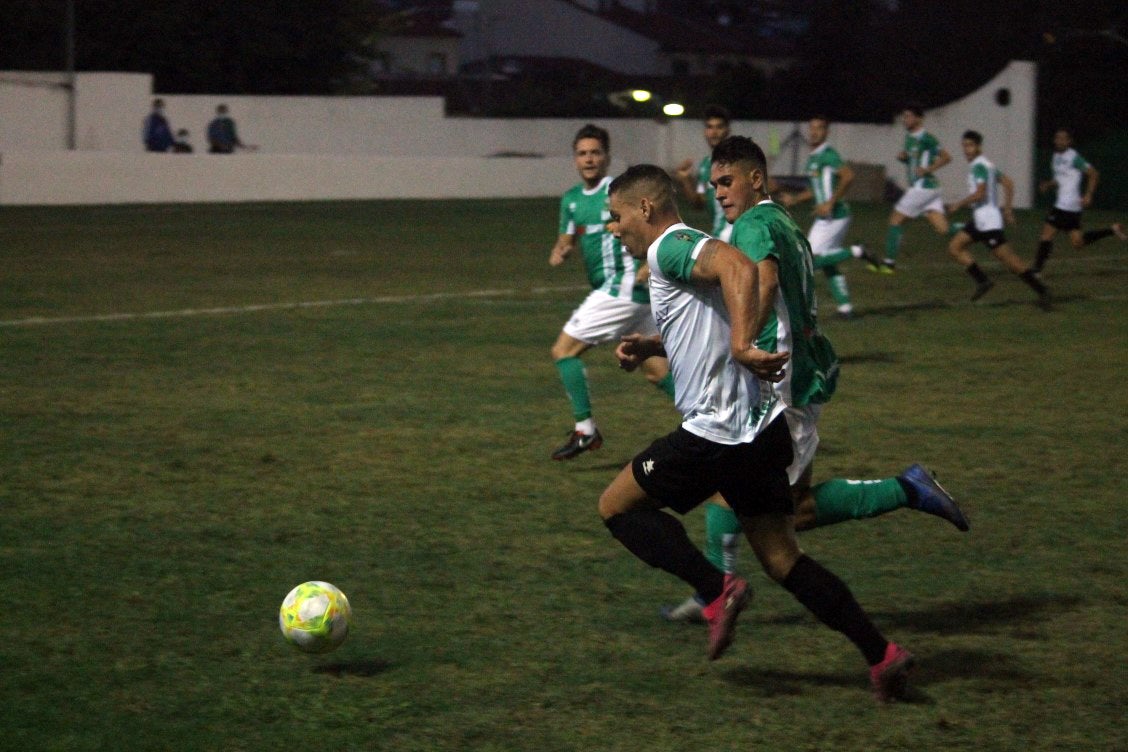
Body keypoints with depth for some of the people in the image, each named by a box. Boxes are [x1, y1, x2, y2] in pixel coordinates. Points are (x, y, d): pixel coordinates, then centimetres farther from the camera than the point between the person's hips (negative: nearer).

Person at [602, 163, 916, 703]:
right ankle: (881, 656, 6)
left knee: (617, 506, 6)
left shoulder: (670, 247, -10)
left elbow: (739, 268, -30)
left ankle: (717, 591, -4)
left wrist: (742, 346, -39)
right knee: (782, 560, 12)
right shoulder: (689, 251, 21)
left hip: (716, 432, -10)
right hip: (759, 430, 10)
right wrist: (649, 347, 23)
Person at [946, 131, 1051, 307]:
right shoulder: (986, 164, 17)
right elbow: (1008, 182, 23)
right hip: (979, 220, 10)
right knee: (954, 246, 6)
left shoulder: (979, 166, -14)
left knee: (1008, 258, -8)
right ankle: (982, 281, 3)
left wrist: (958, 205, -13)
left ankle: (1041, 291, -3)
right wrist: (1007, 207, 23)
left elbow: (980, 193, -24)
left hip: (988, 221, -10)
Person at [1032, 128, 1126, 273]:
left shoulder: (1073, 157, -12)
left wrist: (1088, 195, -17)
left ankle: (1037, 269, -3)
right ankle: (1112, 230, 21)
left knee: (1046, 234, -8)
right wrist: (1048, 184, 6)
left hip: (1067, 206, -10)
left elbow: (1093, 173, -10)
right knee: (1078, 242, 14)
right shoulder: (1056, 156, 14)